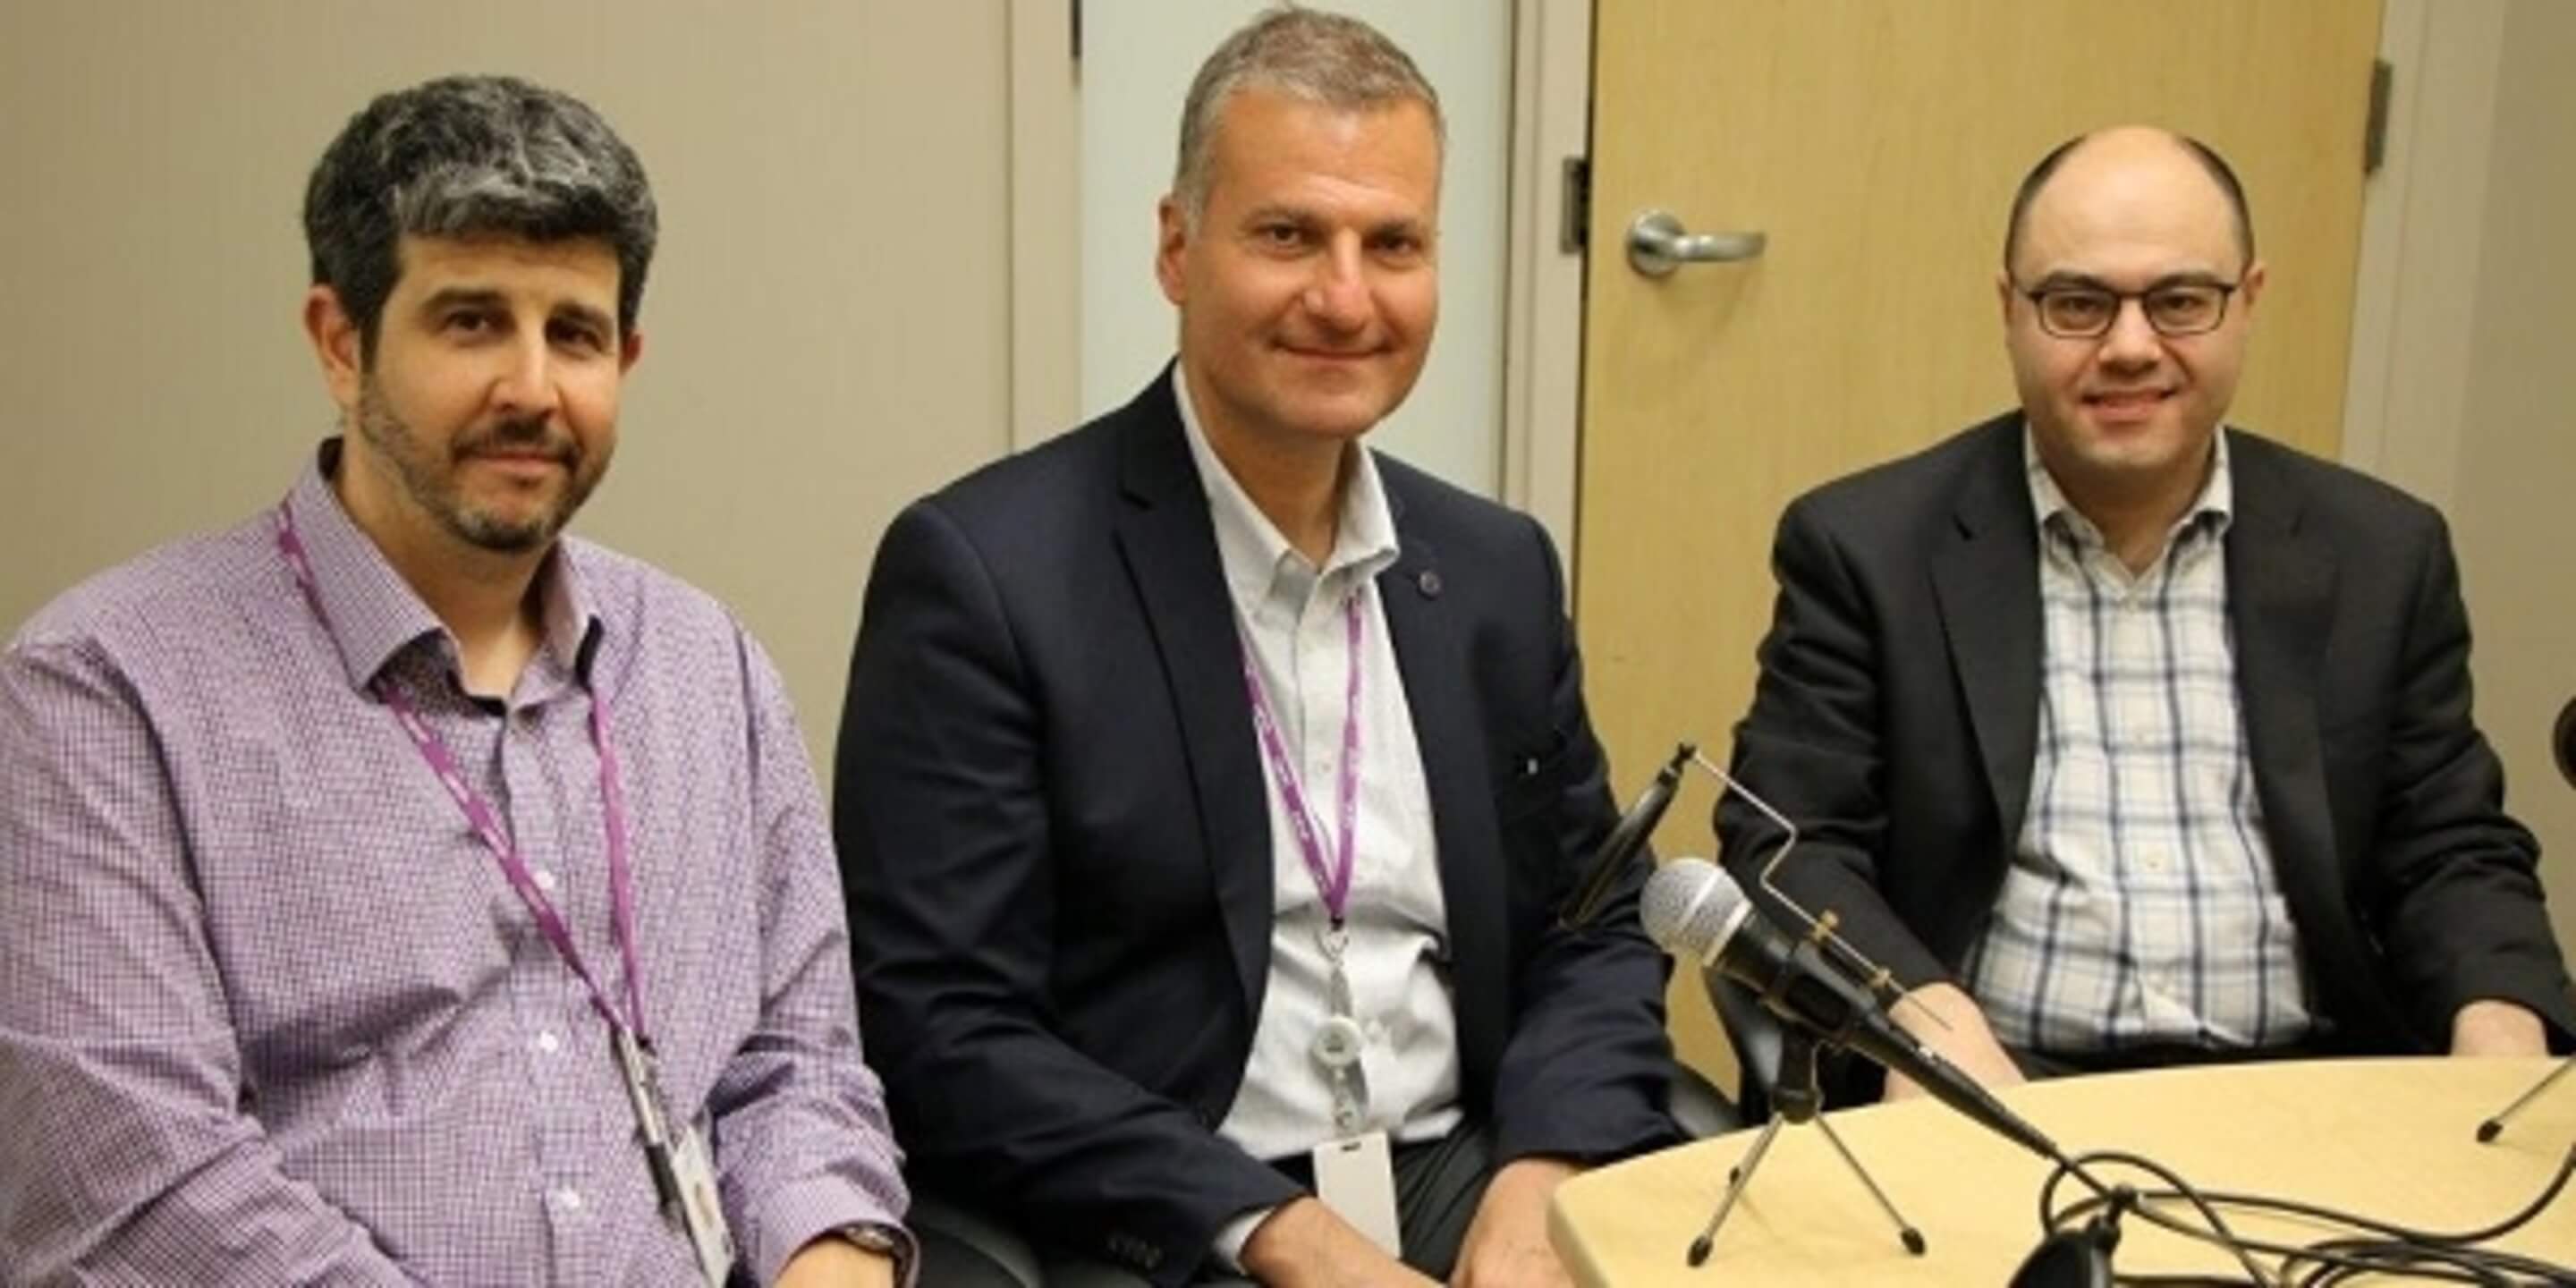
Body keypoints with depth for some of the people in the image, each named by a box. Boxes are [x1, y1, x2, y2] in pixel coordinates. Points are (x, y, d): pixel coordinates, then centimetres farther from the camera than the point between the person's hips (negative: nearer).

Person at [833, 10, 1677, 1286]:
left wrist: (1543, 1176, -8)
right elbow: (937, 1030, -12)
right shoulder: (985, 569, -10)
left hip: (1463, 1183, 5)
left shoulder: (1497, 568, 7)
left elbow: (1596, 927, 11)